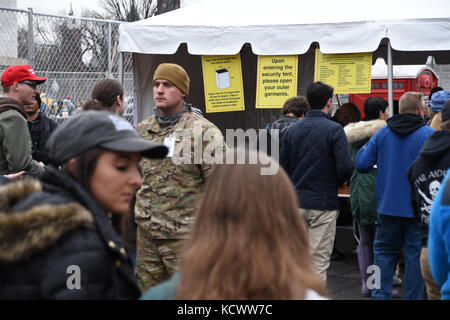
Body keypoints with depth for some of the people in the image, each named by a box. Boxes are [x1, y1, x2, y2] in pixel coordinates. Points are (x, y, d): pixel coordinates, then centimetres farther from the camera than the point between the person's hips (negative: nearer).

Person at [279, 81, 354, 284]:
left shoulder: (292, 130, 6)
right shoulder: (334, 130, -9)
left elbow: (282, 166, 6)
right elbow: (345, 167, -17)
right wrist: (337, 182, 3)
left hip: (296, 202, 5)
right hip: (323, 203, -5)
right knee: (319, 260, 0)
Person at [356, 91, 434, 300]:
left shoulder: (382, 133, 2)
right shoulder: (429, 135, -9)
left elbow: (361, 164, 0)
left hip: (387, 207, 3)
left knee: (384, 251, 14)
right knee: (415, 255, 6)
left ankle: (380, 294, 11)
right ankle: (412, 297, 9)